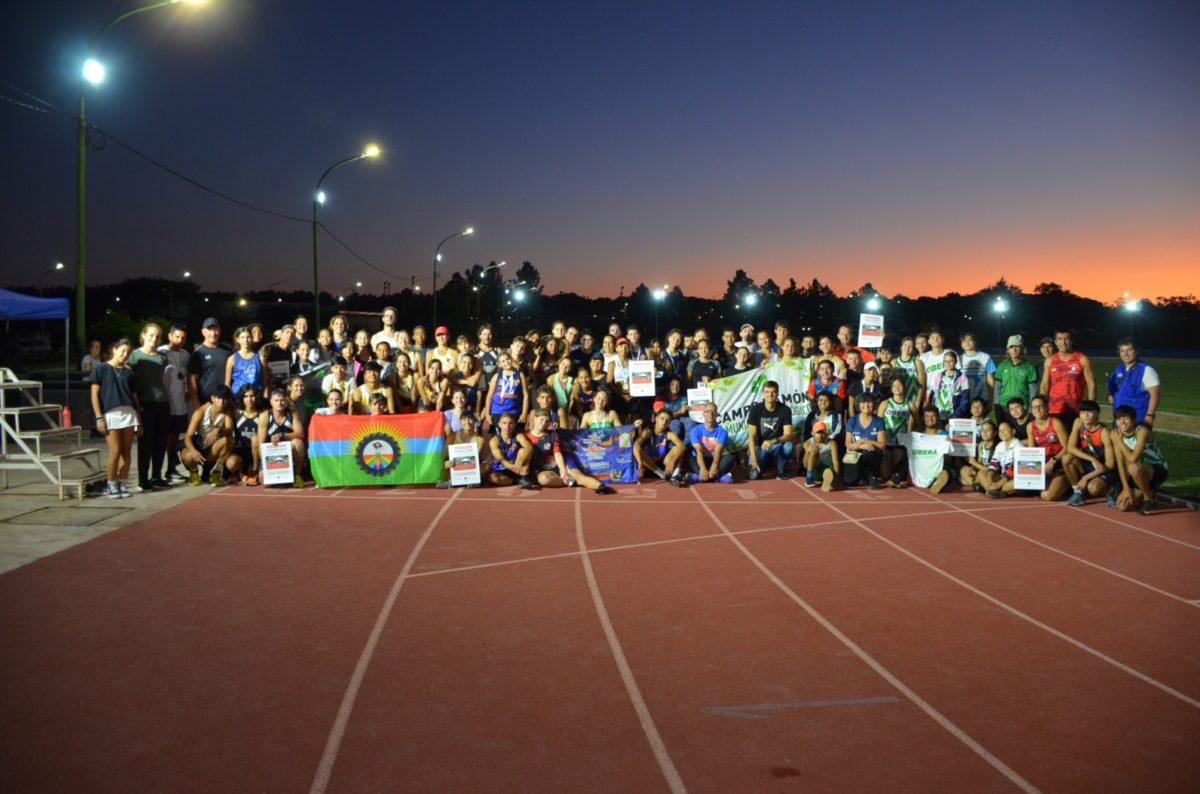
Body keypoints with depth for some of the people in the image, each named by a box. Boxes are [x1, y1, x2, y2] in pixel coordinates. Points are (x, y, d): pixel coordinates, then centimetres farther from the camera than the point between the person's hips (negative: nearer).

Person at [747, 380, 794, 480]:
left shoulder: (785, 410, -8)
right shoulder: (756, 409, -10)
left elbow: (789, 435, -16)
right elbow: (751, 436, -14)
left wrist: (773, 441, -37)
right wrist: (754, 460, -24)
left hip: (777, 447, 0)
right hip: (760, 447, 0)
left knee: (789, 446, -34)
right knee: (754, 476, -24)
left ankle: (781, 471, -4)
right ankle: (759, 467, 16)